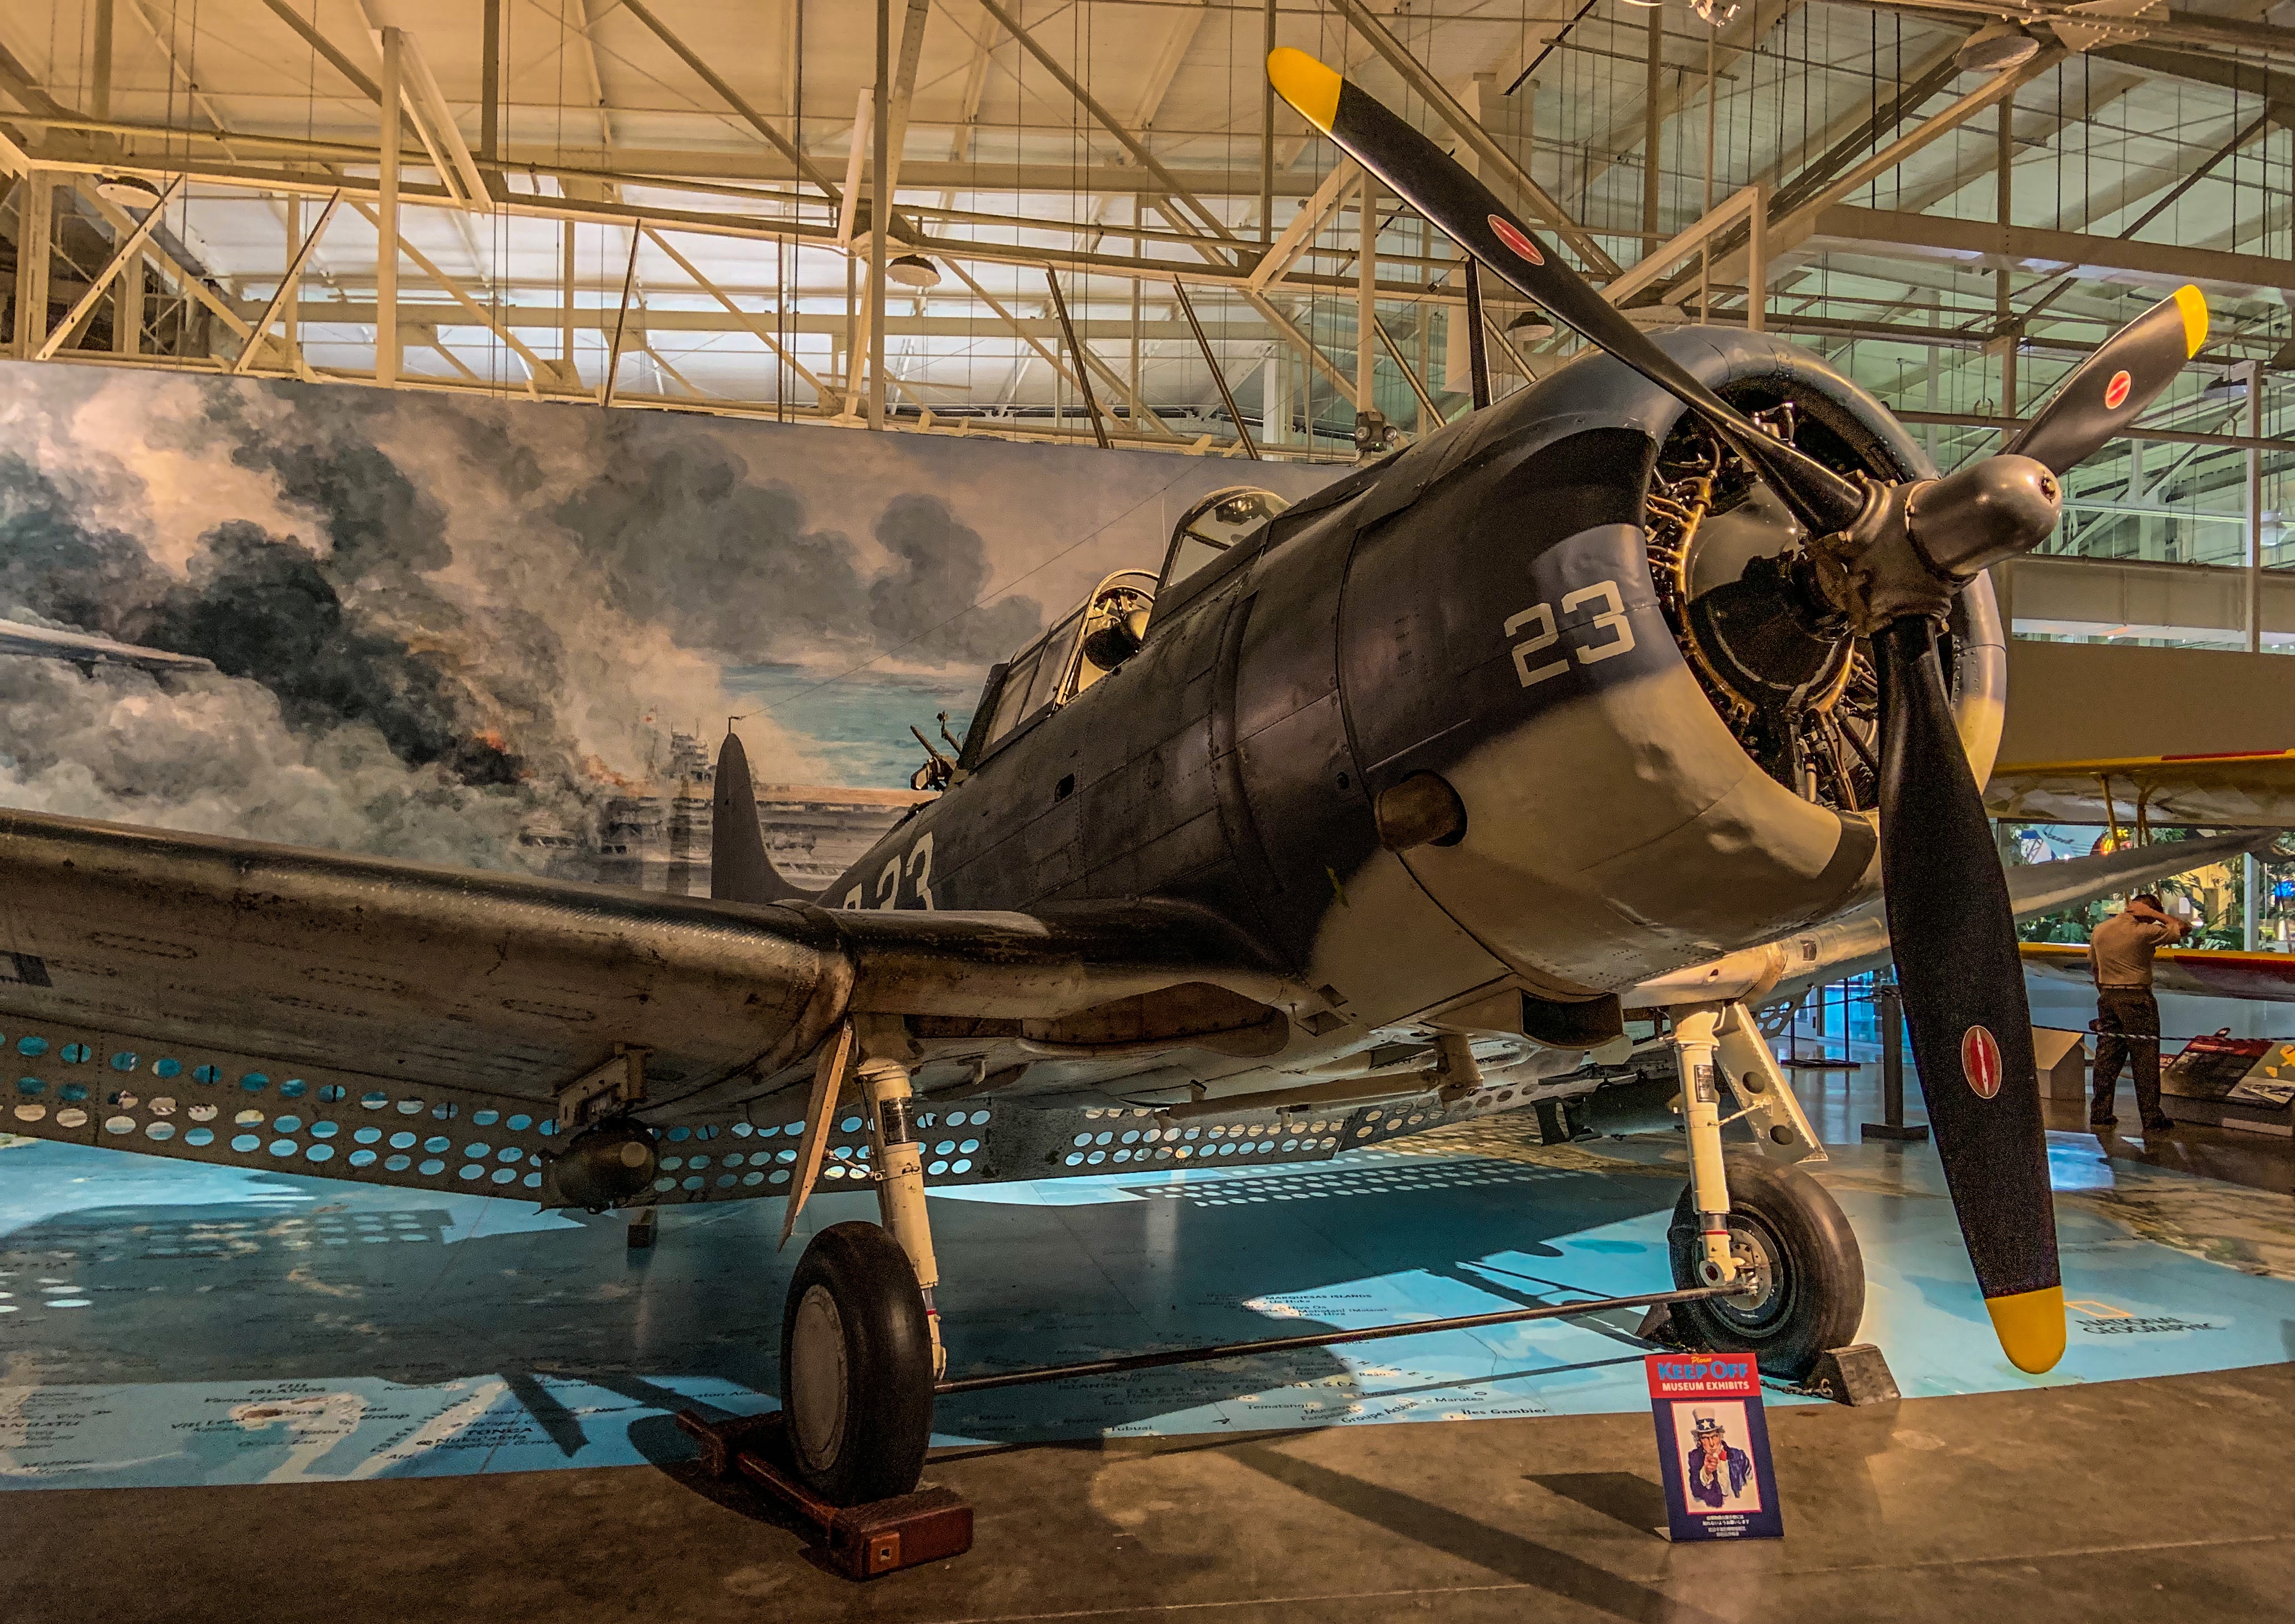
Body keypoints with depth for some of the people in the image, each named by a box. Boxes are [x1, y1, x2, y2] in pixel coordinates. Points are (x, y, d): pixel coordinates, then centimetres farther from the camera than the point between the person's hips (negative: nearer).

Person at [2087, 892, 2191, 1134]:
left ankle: (2099, 1114, 12)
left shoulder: (2100, 931, 7)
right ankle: (2152, 1119, 3)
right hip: (2137, 999, -6)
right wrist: (2154, 913, 1)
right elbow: (2183, 928, -2)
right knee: (2145, 1061, 0)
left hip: (2107, 998, 6)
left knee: (2106, 1059, 9)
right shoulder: (2144, 932, -12)